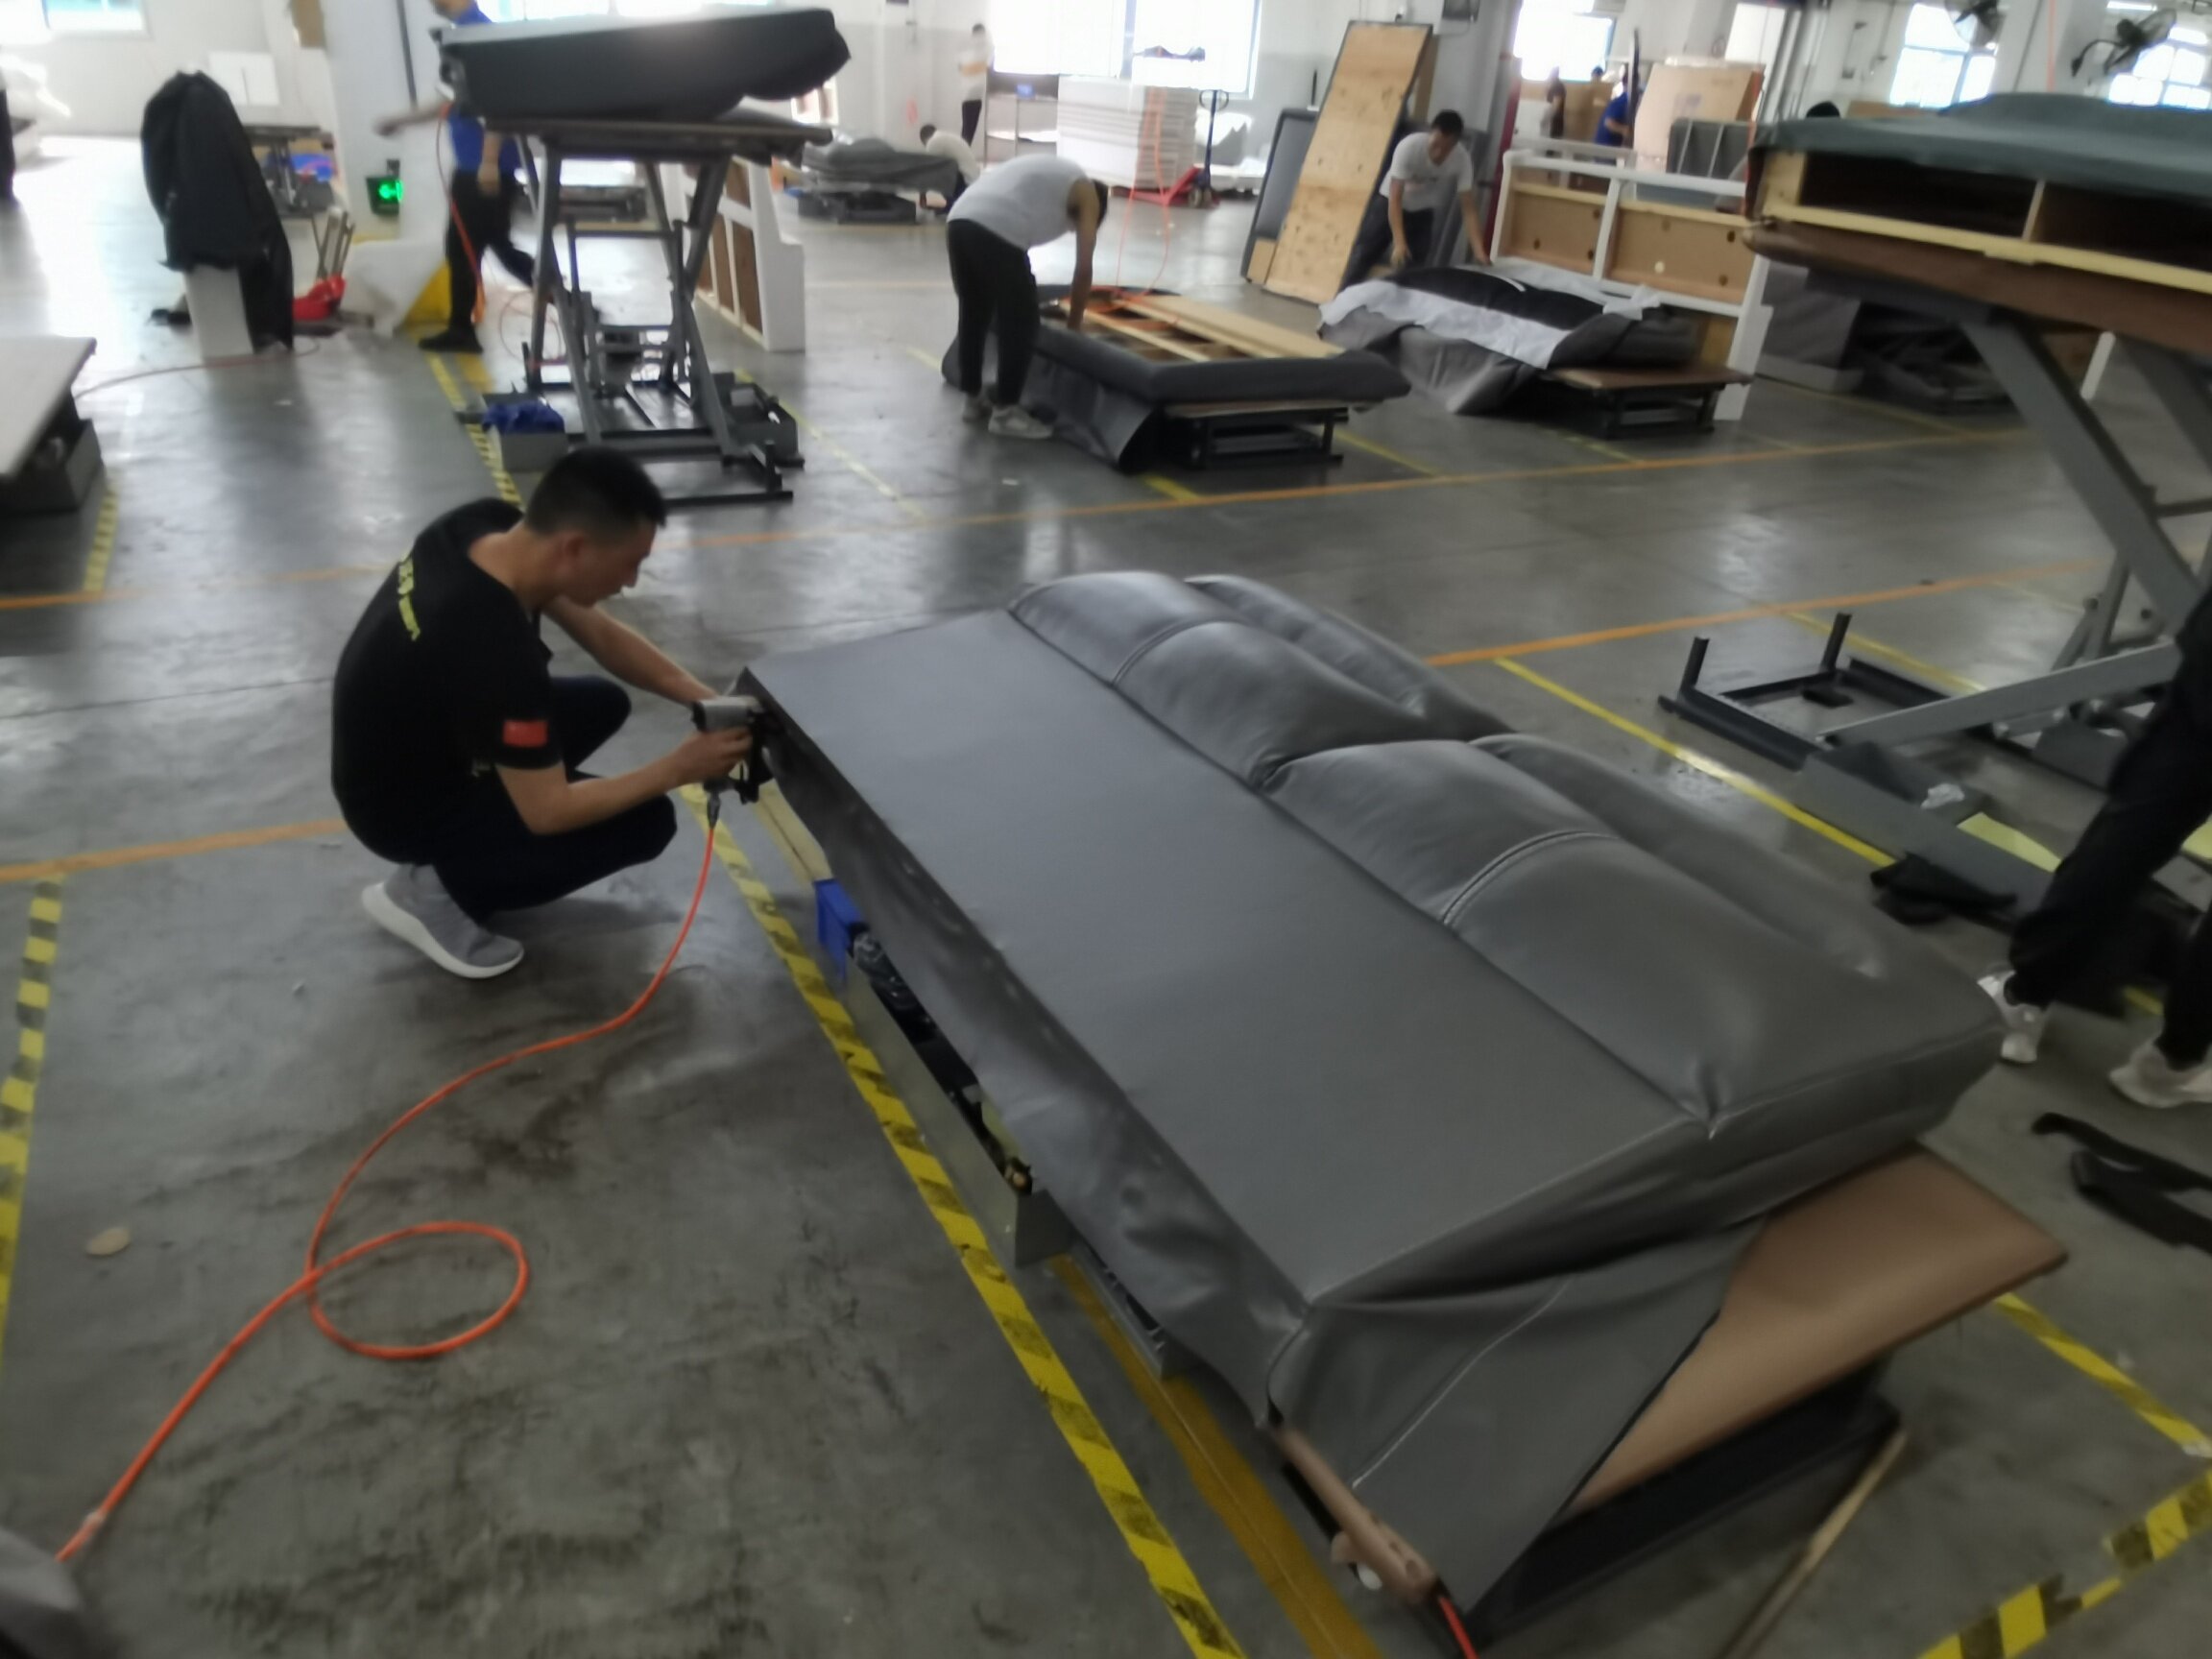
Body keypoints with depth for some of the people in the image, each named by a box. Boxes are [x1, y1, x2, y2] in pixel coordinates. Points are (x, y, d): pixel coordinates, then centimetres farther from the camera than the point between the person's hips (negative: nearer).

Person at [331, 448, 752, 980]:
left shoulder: (487, 526, -15)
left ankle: (451, 861, 13)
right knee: (645, 824, -9)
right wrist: (676, 769, -20)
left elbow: (598, 633, -1)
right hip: (404, 807, -8)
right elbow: (548, 811, -27)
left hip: (411, 739, 8)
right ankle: (436, 891, -1)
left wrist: (706, 701, -10)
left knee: (603, 704, 14)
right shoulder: (495, 652, -38)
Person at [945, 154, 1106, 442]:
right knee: (1021, 324, 5)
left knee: (973, 316, 22)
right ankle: (1006, 412, 9)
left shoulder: (1050, 174, 37)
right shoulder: (1088, 194, 16)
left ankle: (974, 400, 33)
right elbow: (1084, 268, 9)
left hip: (959, 220, 8)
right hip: (996, 231, -8)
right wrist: (1074, 326, 18)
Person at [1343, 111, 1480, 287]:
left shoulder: (1462, 159, -27)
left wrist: (1479, 251, -40)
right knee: (1363, 255, -6)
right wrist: (1399, 243, -46)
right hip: (1388, 202, -2)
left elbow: (1468, 209, -26)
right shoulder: (1409, 146, -34)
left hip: (1422, 212, 2)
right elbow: (1395, 199, -34)